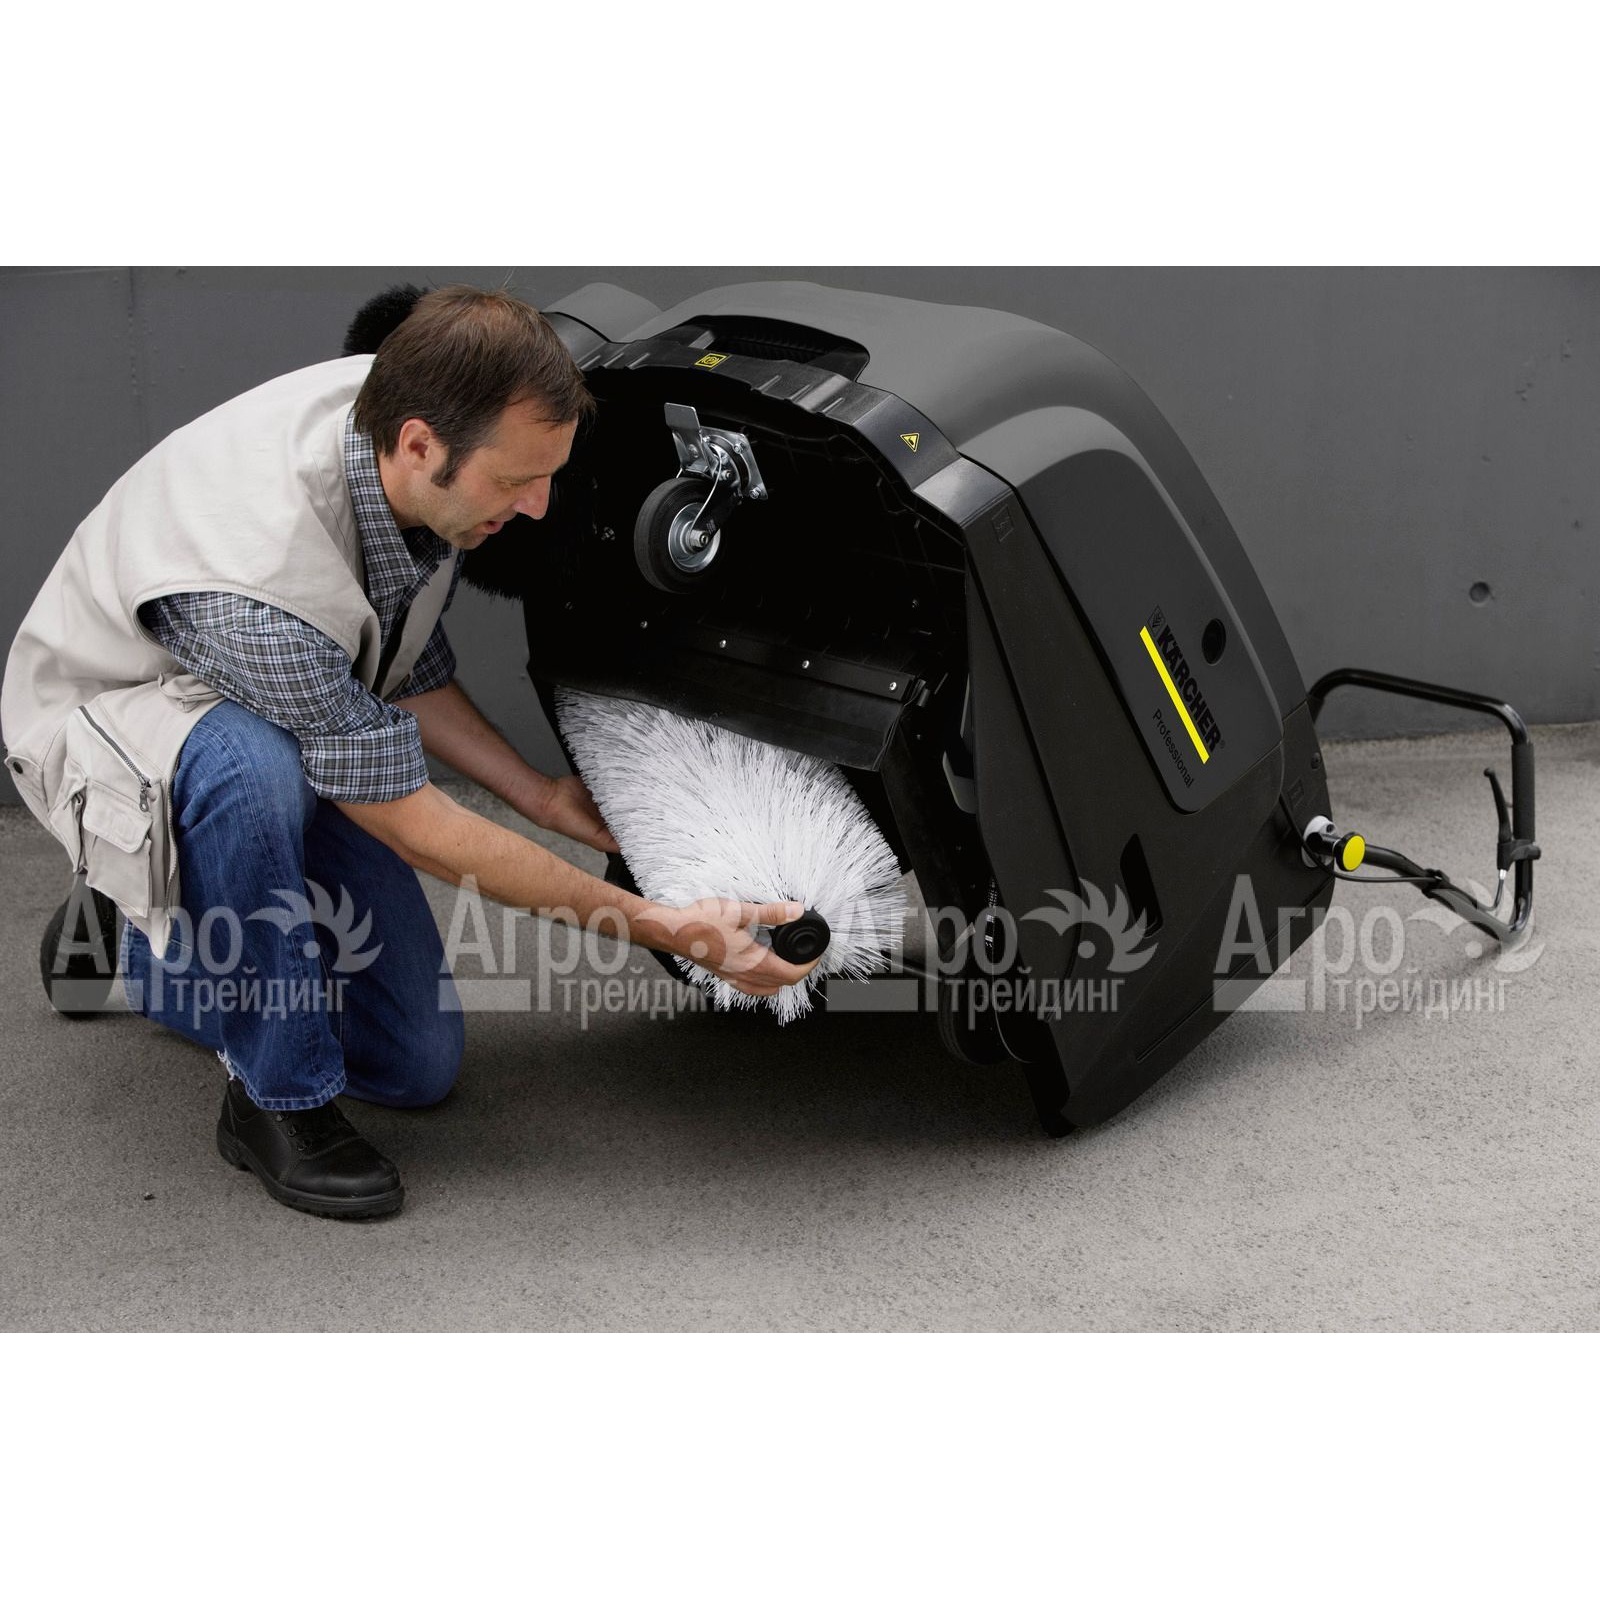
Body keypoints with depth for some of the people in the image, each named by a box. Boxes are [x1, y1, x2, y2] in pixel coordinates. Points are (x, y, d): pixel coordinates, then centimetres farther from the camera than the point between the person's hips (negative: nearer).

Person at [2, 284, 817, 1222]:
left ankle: (152, 941, 24)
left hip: (305, 725, 7)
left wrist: (543, 798, -7)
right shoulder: (264, 580, -42)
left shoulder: (399, 408, -19)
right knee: (256, 765, -44)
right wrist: (659, 928, -30)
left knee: (418, 1064, 3)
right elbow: (408, 825, -31)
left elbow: (404, 673, -1)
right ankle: (278, 1101, -22)